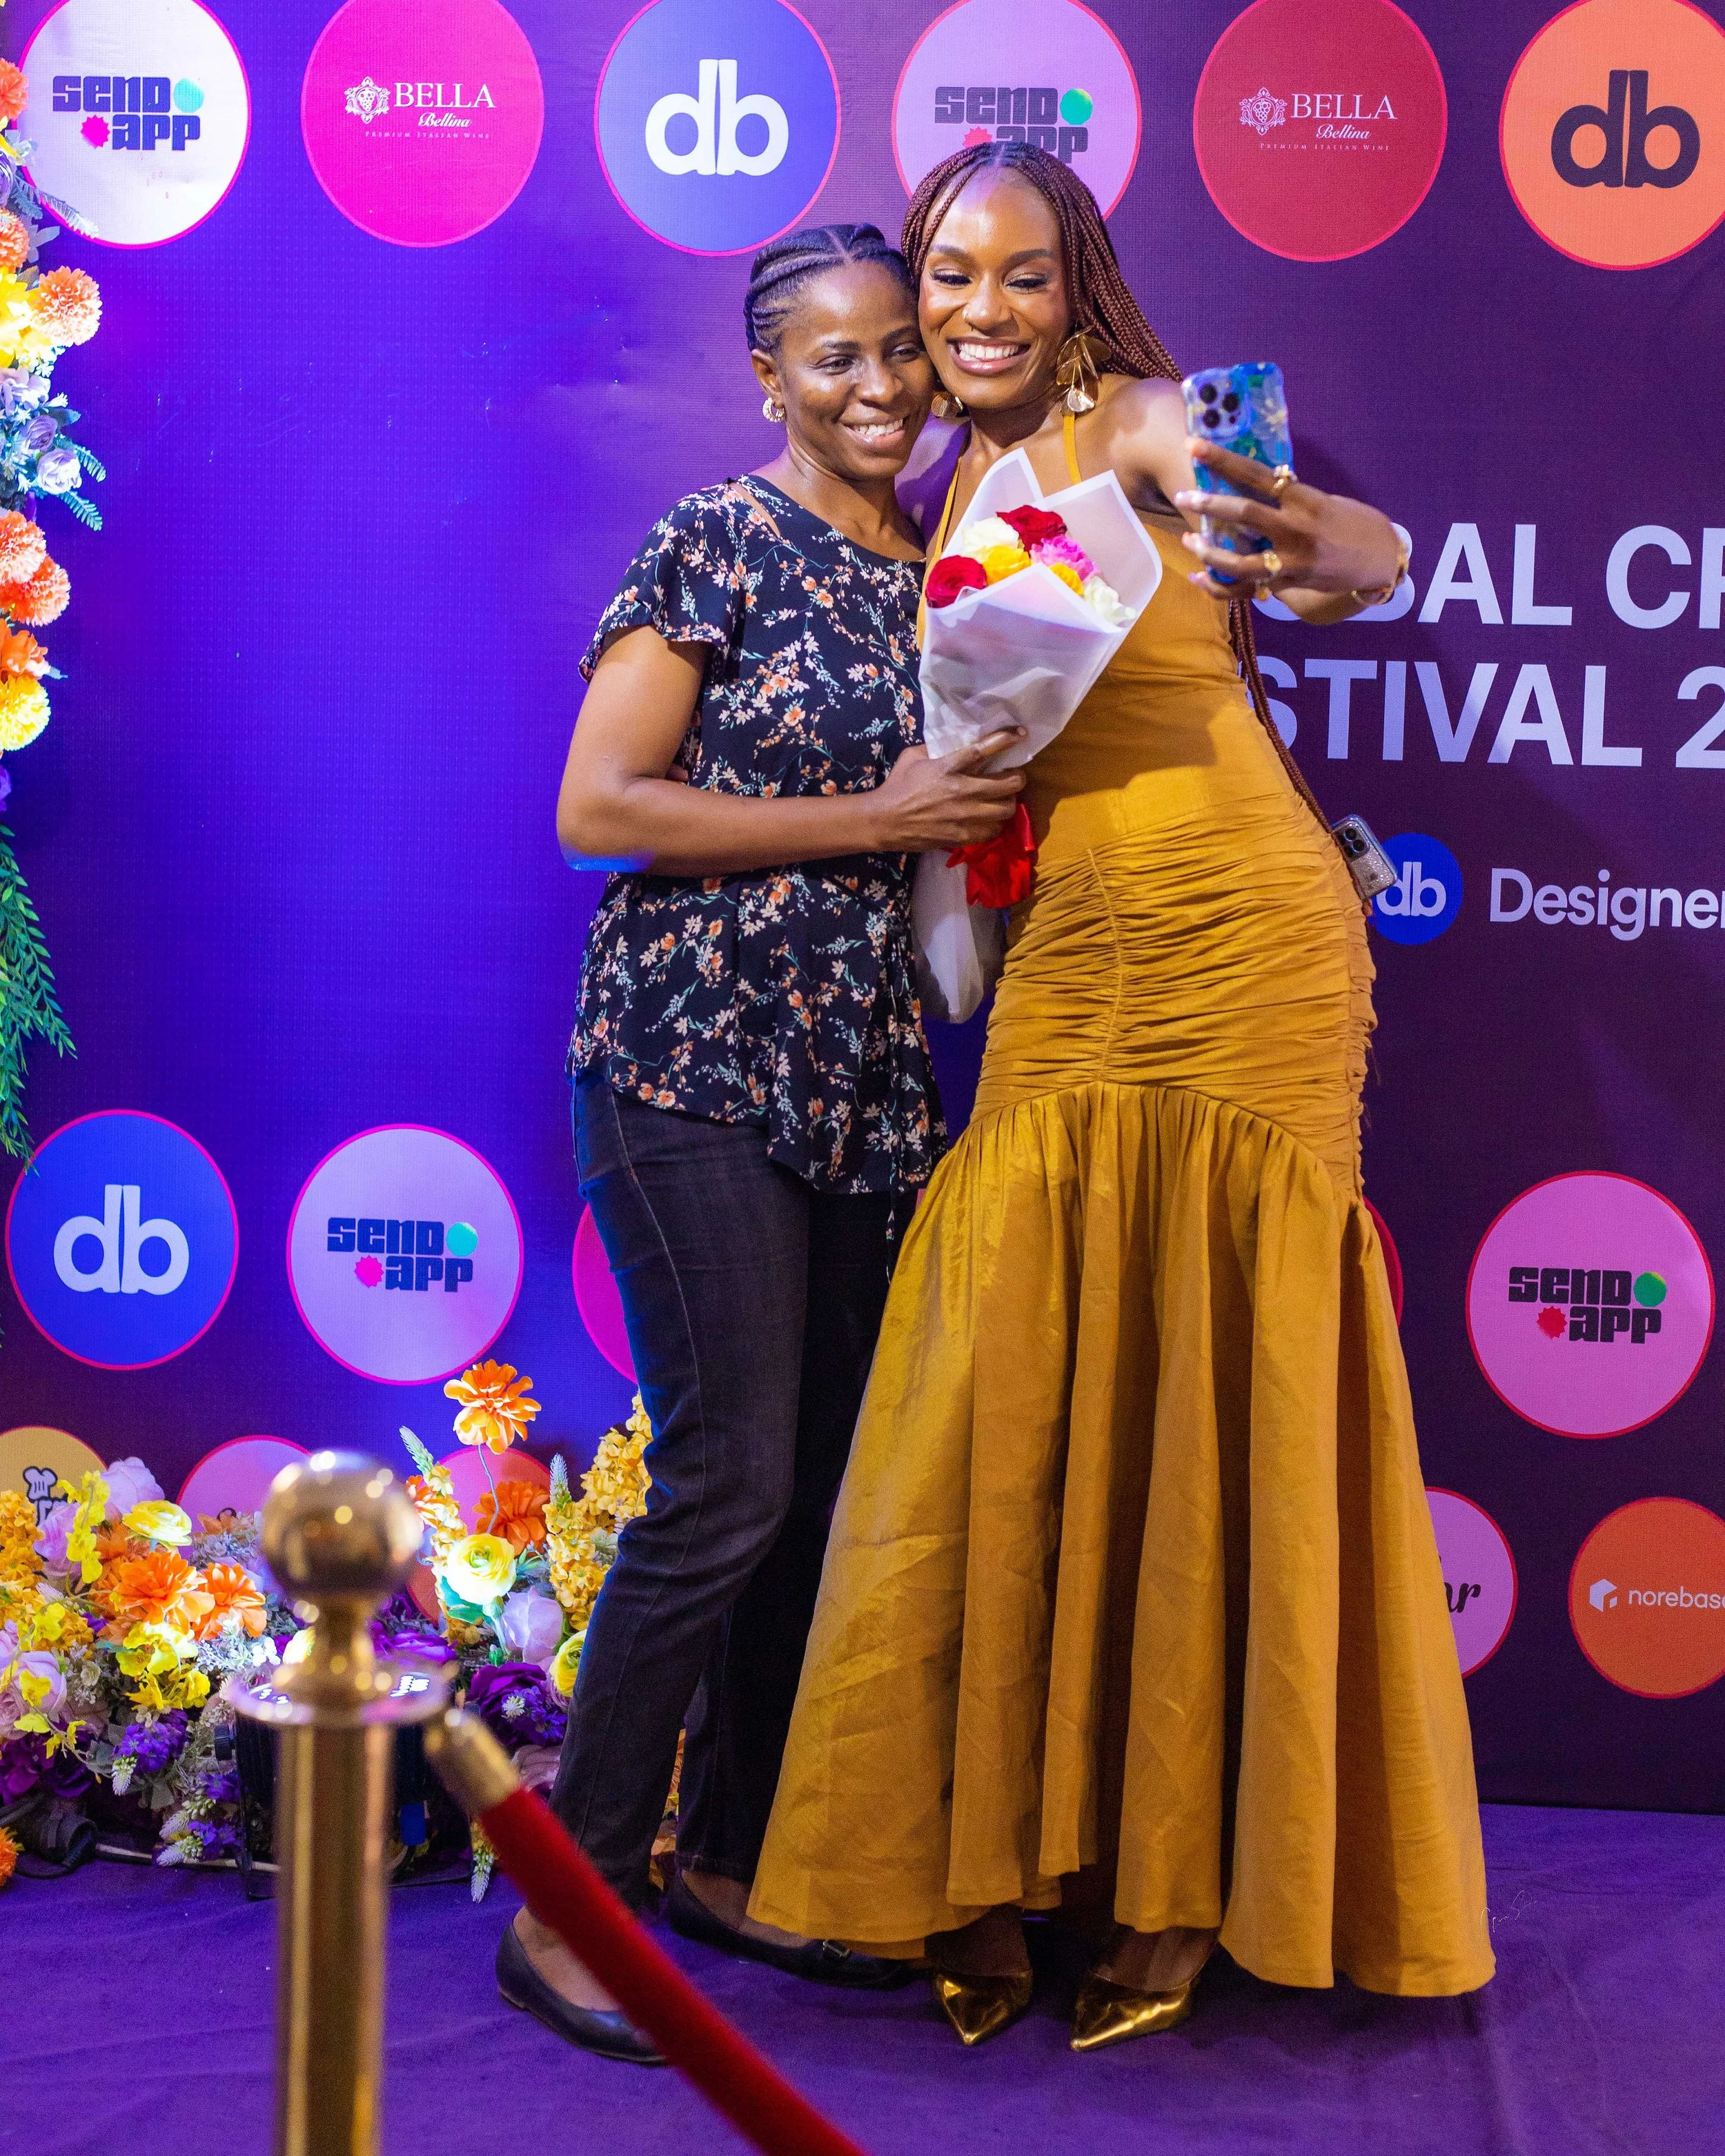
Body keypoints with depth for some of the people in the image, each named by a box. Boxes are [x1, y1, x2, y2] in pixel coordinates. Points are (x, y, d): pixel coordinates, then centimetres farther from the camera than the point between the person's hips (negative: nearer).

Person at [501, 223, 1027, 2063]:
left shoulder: (936, 570, 15)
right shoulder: (720, 546, -6)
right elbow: (597, 807, -12)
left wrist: (980, 823, 1)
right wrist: (878, 820, -13)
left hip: (858, 1072, 7)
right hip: (694, 1054, -7)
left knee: (829, 1477, 9)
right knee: (728, 1478, -10)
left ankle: (729, 1854, 25)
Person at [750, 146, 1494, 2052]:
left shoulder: (1140, 426, -1)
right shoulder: (963, 488, 15)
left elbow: (1369, 568, -10)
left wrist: (1309, 531, -30)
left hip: (1240, 950, -5)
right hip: (1064, 968, 5)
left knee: (1215, 1395, 1)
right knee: (1024, 1403, 3)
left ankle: (1188, 1877, 11)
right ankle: (1006, 1860, 14)